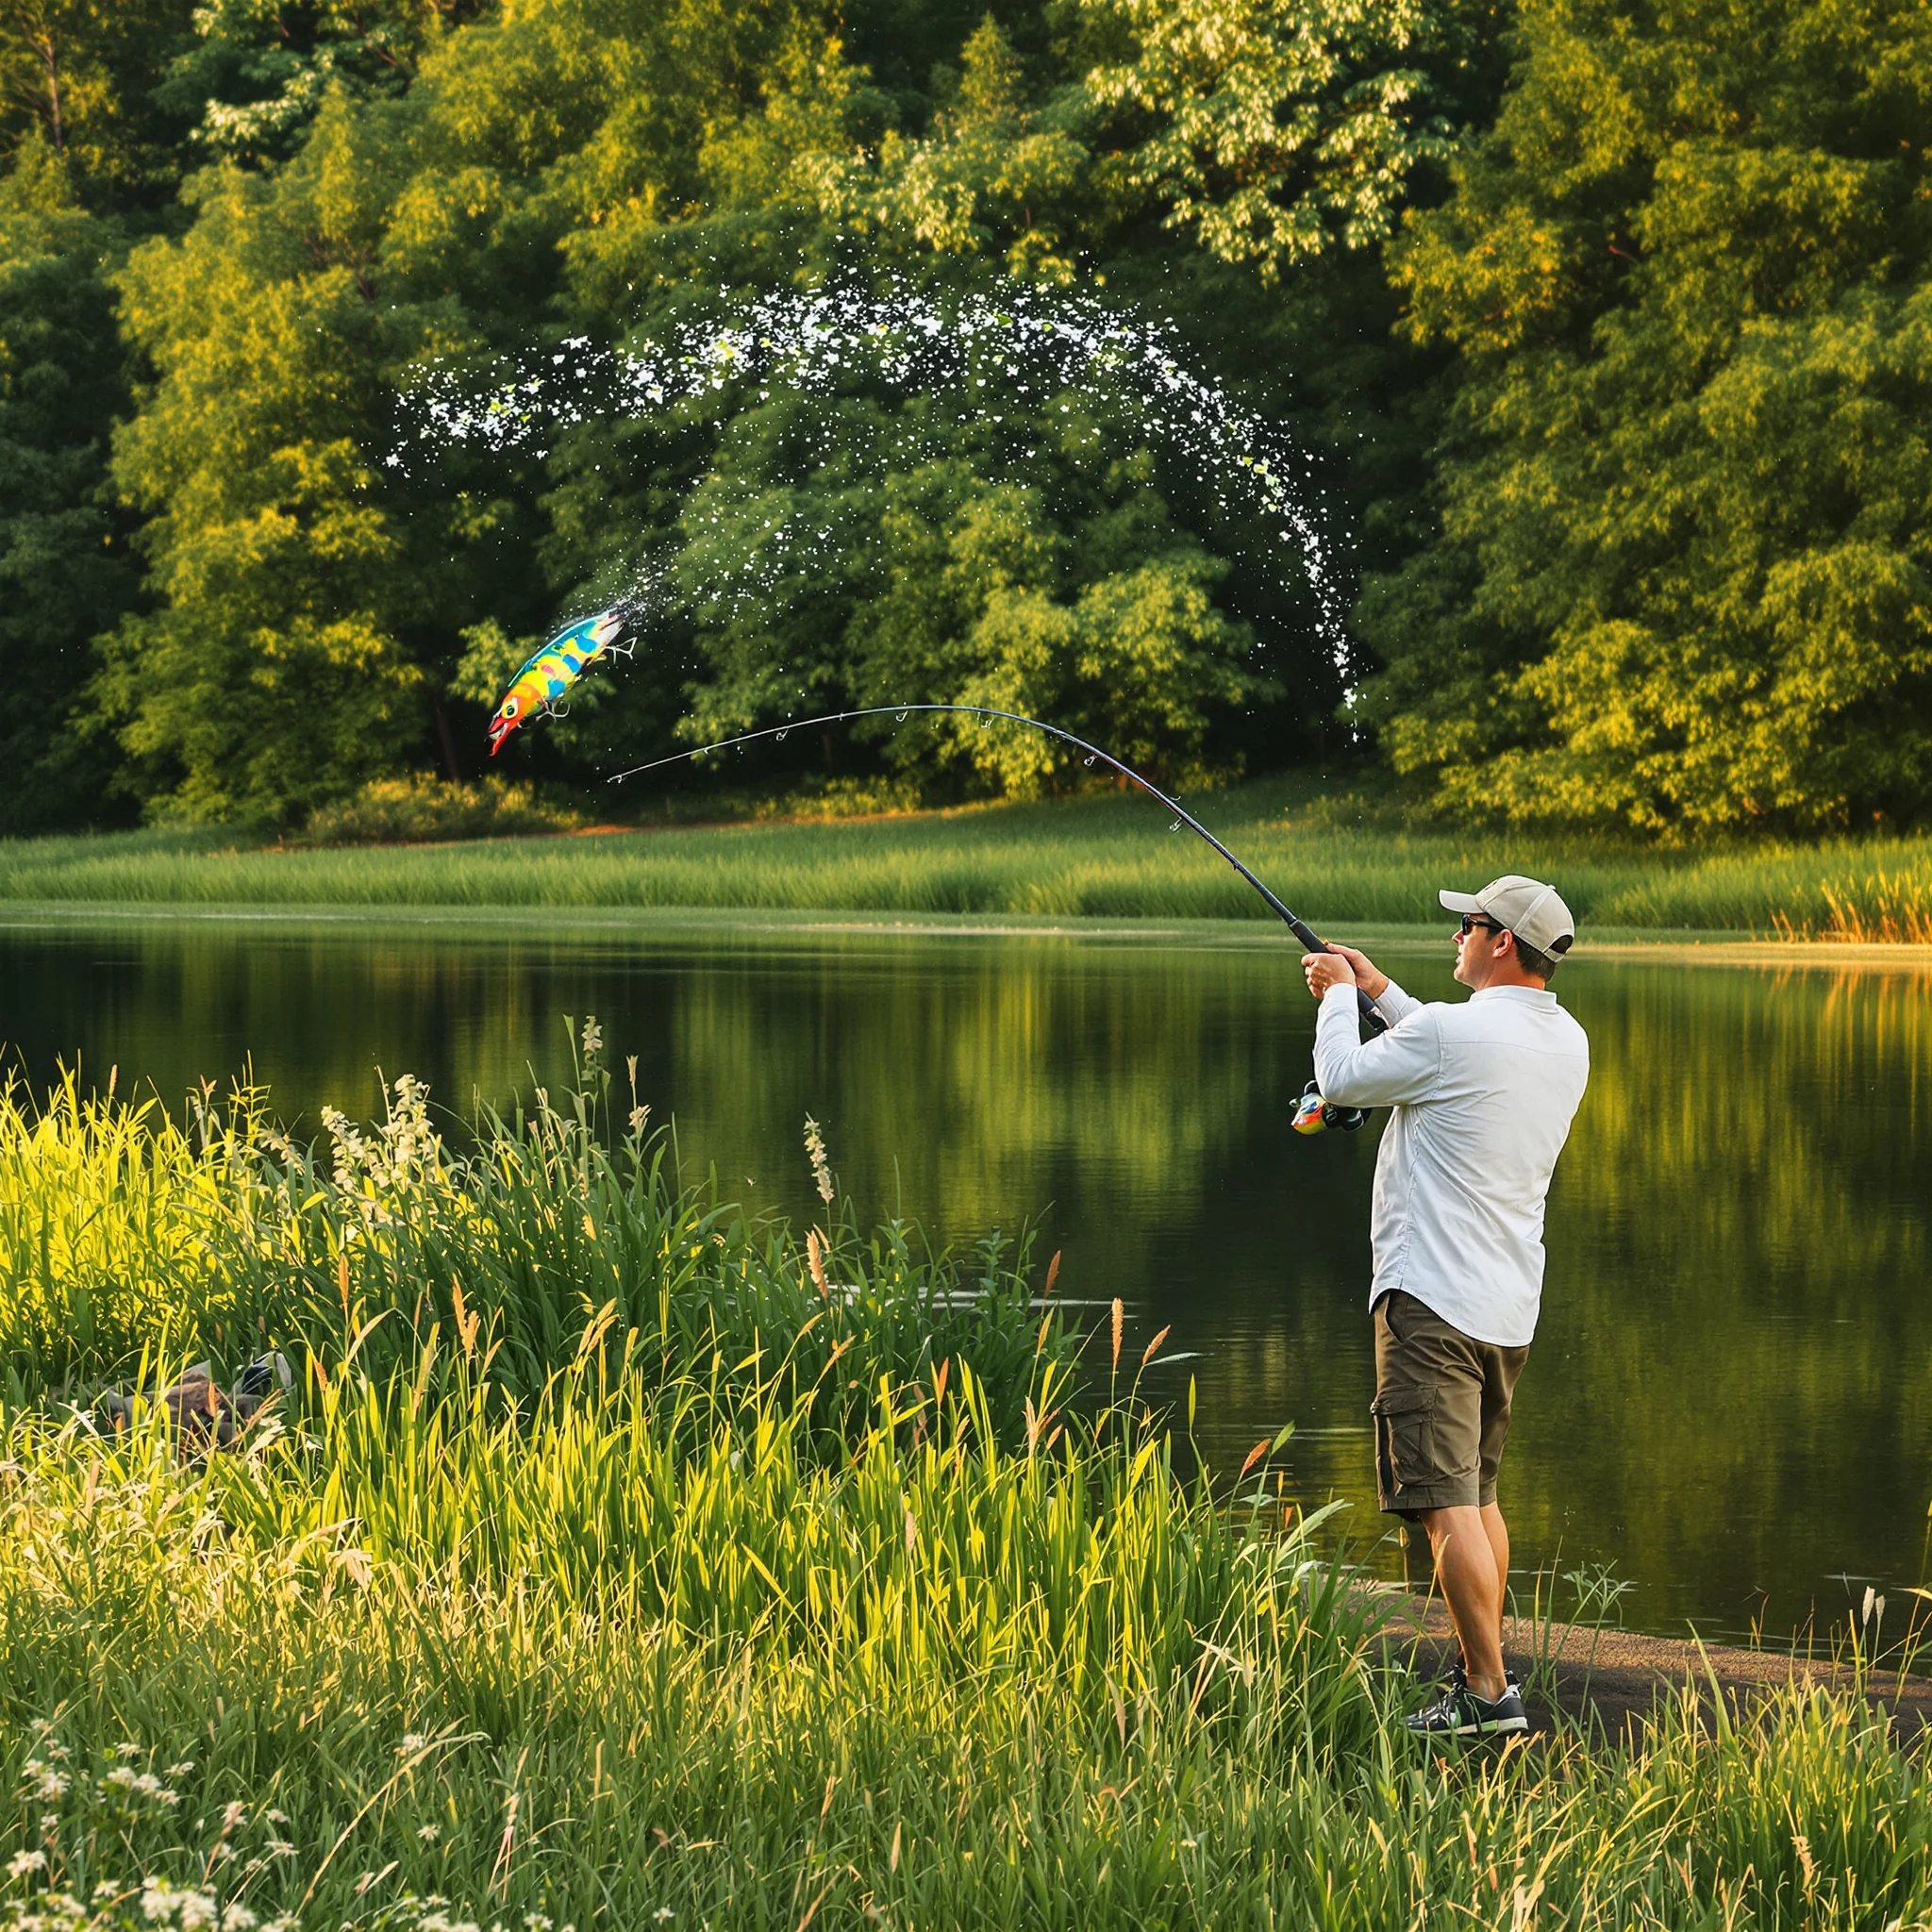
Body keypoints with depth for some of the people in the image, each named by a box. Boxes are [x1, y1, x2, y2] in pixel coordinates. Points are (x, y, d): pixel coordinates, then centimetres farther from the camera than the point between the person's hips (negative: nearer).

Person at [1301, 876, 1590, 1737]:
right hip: (1509, 1307, 9)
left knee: (1446, 1503, -9)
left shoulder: (1450, 1032, -16)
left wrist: (1339, 995, 16)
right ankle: (1482, 1672, 24)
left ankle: (1489, 1694, -12)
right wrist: (1379, 988, 32)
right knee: (1478, 1494, 19)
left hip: (1433, 1299, -9)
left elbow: (1343, 1080, -1)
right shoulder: (1567, 1043, 8)